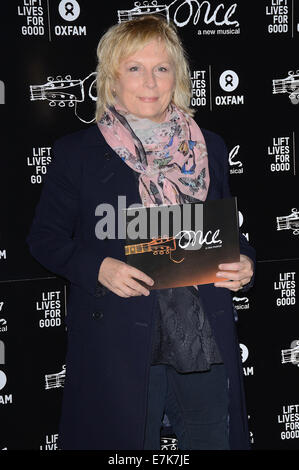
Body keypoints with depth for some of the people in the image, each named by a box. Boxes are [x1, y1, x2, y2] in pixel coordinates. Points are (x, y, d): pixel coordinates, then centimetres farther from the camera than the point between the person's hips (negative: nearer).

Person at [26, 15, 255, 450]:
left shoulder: (208, 148, 9)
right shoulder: (77, 152, -1)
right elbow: (45, 237, 2)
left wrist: (242, 263, -4)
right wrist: (96, 267, -16)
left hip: (205, 348, 3)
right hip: (118, 352, -3)